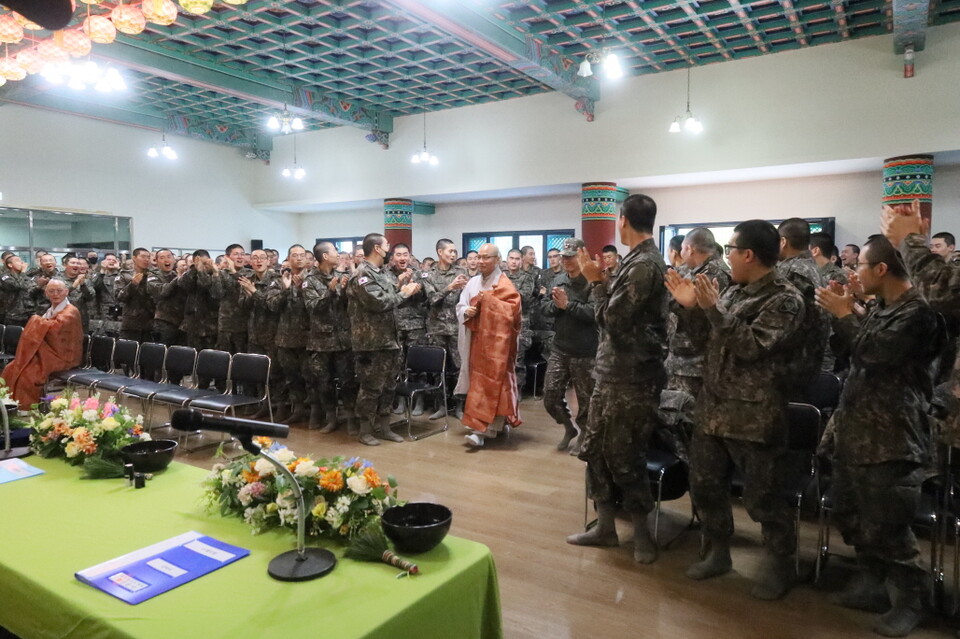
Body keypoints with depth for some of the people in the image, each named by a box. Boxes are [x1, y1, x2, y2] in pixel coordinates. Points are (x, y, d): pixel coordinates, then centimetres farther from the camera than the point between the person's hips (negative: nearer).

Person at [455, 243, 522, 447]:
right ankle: (501, 422, 25)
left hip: (496, 339, -6)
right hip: (476, 339, 6)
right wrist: (467, 312, -13)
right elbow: (460, 307, 9)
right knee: (479, 379, 10)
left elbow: (512, 309, -17)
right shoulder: (473, 282, 11)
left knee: (490, 381, -8)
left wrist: (488, 301, -17)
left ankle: (483, 429, -9)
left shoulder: (505, 285, -5)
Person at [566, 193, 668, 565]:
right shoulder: (642, 260, 13)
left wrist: (596, 282, -8)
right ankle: (605, 526, 26)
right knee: (597, 450, 14)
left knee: (624, 456, 1)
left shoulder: (643, 265, -18)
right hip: (614, 373, 10)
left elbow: (611, 319, -18)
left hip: (632, 379, -10)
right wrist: (601, 280, 9)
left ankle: (641, 533, 19)